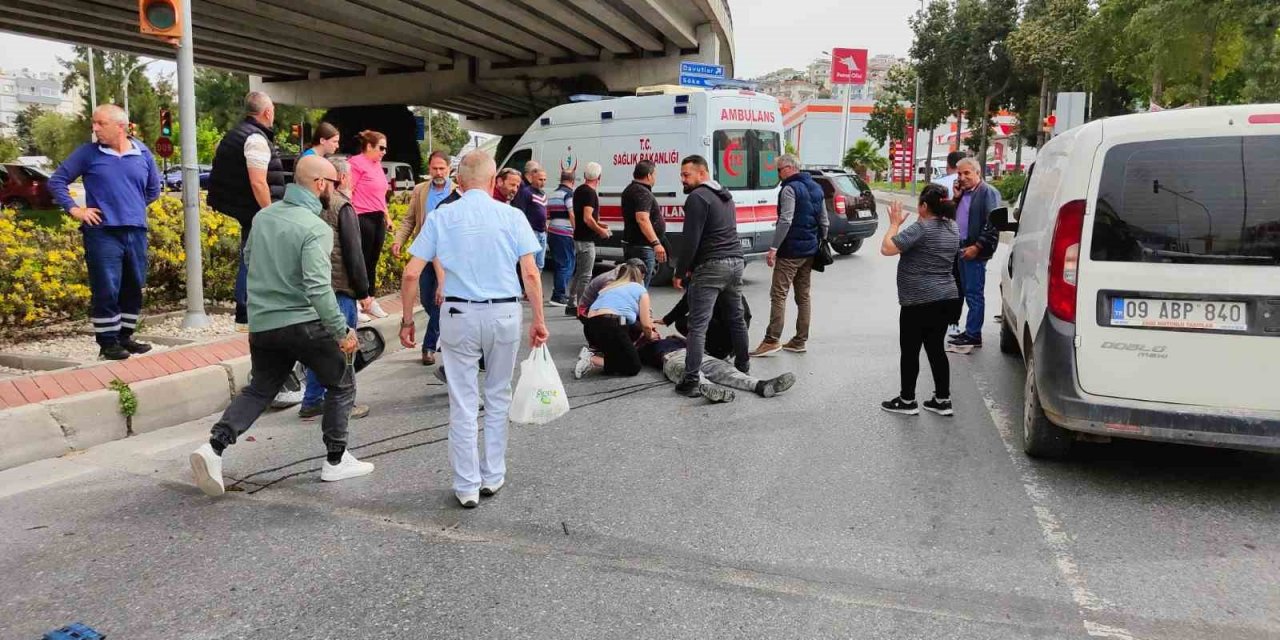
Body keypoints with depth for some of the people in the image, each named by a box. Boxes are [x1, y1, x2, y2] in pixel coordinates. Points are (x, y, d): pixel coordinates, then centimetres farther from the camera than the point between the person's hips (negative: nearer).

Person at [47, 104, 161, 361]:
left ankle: (125, 336, 22)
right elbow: (56, 180, 5)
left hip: (136, 232, 4)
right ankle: (108, 342, 5)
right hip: (102, 233, -4)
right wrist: (74, 209, -4)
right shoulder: (88, 153, 0)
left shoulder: (143, 153, 7)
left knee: (133, 289, 10)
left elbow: (153, 188, 22)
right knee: (106, 290, -4)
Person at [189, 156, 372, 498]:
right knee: (341, 384, 12)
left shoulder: (263, 216, 6)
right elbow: (318, 288, -24)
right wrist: (342, 331, -19)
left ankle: (214, 446, 3)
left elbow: (248, 257, 20)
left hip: (261, 324, 7)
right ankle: (336, 461, 16)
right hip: (303, 323, -6)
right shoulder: (316, 228, -17)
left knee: (259, 389, 21)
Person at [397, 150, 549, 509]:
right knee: (498, 398, 17)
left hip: (459, 314, 0)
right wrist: (539, 319, 2)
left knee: (463, 403, 8)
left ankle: (467, 487, 14)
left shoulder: (441, 217, 1)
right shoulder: (512, 215, 0)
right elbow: (530, 272, -5)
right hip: (504, 314, 1)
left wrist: (407, 320, 7)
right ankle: (492, 477, 25)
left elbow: (411, 273, -2)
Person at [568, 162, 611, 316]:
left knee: (578, 273, 16)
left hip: (578, 237, 9)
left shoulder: (578, 190, 12)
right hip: (586, 240, -9)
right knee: (585, 275, -4)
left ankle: (572, 305, 21)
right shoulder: (590, 193, -17)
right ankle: (581, 308, -1)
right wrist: (601, 231, -13)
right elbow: (587, 218, -25)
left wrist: (597, 224, 21)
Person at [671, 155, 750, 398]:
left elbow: (691, 240, -16)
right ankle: (743, 368, 31)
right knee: (737, 319, 20)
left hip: (711, 267, -9)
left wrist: (680, 273, -8)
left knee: (698, 326, -9)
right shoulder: (725, 196, 19)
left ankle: (691, 381, -12)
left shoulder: (698, 197, -10)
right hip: (735, 262, 9)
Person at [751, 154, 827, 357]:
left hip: (790, 251, -9)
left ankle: (772, 340, -12)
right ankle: (800, 341, 17)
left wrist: (773, 248, -20)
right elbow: (824, 222, 18)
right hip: (809, 251, 9)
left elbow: (785, 221, -21)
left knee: (778, 294, -8)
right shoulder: (816, 188, 15)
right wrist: (820, 244, 23)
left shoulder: (790, 188, -12)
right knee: (803, 296, 12)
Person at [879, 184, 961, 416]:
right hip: (947, 299, 8)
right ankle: (943, 400, 18)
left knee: (910, 351, 4)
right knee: (936, 349, 14)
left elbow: (887, 248, -18)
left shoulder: (921, 228, -17)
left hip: (920, 303, -8)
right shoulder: (952, 228, 10)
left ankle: (907, 401, 13)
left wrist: (895, 223, -5)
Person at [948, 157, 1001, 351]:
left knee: (974, 294, -5)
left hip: (975, 251, -8)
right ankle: (970, 332, 20)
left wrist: (977, 247, -18)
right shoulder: (963, 193, 17)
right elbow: (953, 217, 17)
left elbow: (992, 223, -16)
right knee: (969, 293, 13)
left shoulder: (988, 193, -9)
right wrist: (956, 198, 4)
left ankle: (973, 336, -2)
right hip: (963, 248, 8)